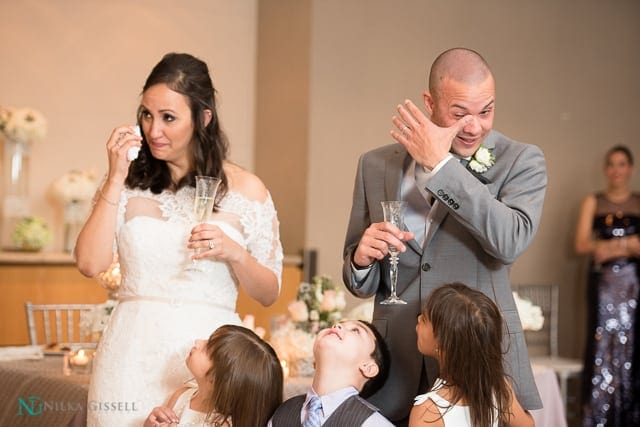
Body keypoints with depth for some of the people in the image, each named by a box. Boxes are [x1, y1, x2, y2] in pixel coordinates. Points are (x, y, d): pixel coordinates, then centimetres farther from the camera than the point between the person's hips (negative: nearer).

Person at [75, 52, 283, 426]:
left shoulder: (244, 189, 1)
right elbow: (90, 264, -7)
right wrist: (116, 178, -6)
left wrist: (234, 253, -15)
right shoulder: (129, 184, 6)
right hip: (135, 352, 1)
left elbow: (268, 293, 4)